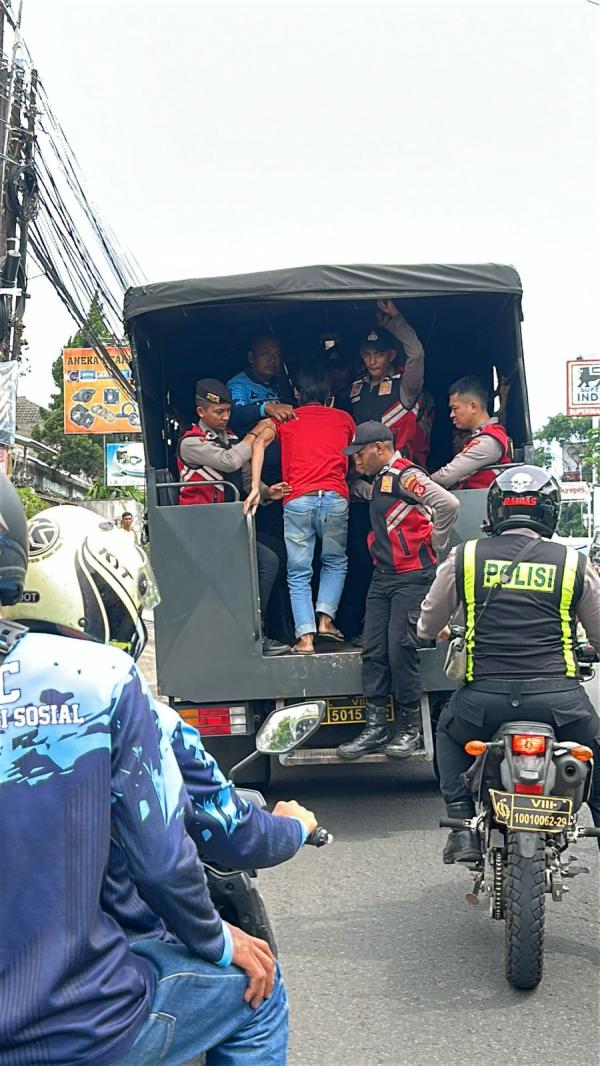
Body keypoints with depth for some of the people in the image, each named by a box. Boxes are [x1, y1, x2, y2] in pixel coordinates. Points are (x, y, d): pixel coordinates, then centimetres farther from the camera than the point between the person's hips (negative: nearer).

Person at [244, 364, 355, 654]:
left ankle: (305, 637, -6)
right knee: (335, 562, 22)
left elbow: (260, 442, -2)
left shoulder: (285, 418, 16)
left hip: (297, 500, -1)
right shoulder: (344, 419, 19)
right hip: (335, 498, 1)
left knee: (298, 574, 5)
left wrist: (255, 487, -7)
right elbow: (351, 460, 27)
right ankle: (325, 618, 6)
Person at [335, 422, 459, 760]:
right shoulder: (380, 480, 17)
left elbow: (448, 504, -25)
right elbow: (358, 487, 43)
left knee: (400, 648, -8)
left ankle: (410, 728, 4)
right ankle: (376, 728, 10)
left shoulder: (405, 475, -13)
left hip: (412, 577, -9)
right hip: (383, 577, 9)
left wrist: (435, 548, -13)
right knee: (373, 649, 5)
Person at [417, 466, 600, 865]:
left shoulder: (464, 557, 4)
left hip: (485, 698, 1)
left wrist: (437, 631, 40)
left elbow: (428, 625, 16)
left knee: (450, 731, 32)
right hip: (557, 698, 0)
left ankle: (462, 828, 20)